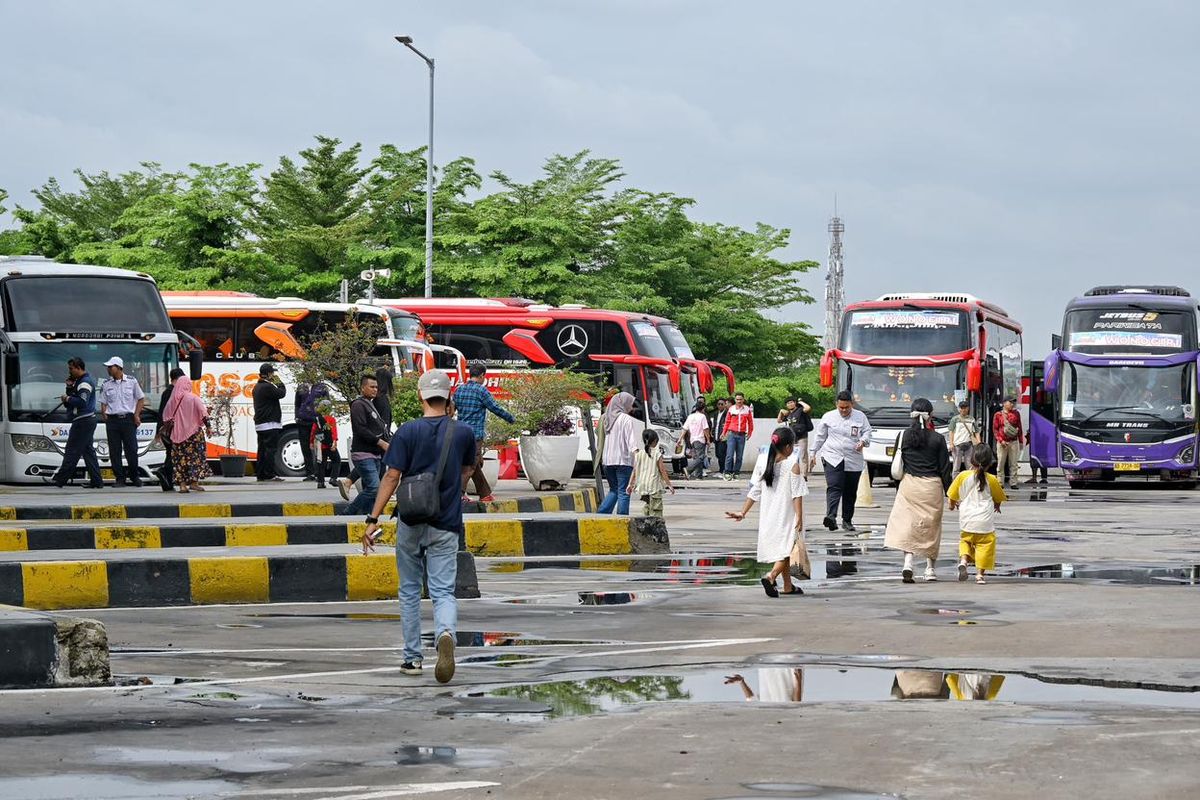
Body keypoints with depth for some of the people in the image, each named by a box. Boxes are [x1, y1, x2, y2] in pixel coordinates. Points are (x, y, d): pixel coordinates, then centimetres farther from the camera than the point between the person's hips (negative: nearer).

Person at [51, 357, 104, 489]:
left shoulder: (85, 383, -15)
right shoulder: (79, 381, 19)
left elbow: (82, 401, -26)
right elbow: (74, 397, 20)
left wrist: (67, 399, -14)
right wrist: (69, 387, 5)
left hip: (83, 422, -11)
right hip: (88, 420, 11)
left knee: (72, 451, -8)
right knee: (88, 451, 10)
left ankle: (60, 479, -7)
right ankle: (96, 481, 9)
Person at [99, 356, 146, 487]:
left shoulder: (131, 381, 5)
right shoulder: (106, 385, 9)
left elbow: (141, 399, 10)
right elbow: (103, 402, 10)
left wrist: (136, 415, 0)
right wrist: (103, 413, -9)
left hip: (128, 419, -2)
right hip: (112, 420, 2)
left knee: (131, 449, -3)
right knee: (114, 451, 0)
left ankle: (134, 476, 10)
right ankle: (120, 478, 6)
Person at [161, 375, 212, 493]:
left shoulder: (173, 400, 3)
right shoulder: (193, 398, -7)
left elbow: (166, 417, 10)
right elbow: (203, 413, -9)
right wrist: (207, 426, 0)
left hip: (178, 433, 3)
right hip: (193, 431, -3)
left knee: (180, 458, 5)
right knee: (195, 456, 3)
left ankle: (182, 484, 0)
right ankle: (194, 482, -3)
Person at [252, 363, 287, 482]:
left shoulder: (257, 387, 17)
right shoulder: (267, 387, -16)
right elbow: (281, 394, -11)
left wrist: (276, 384, 14)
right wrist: (279, 383, 1)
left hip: (260, 424, 10)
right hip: (270, 424, -10)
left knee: (262, 450, 11)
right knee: (271, 449, -9)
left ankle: (260, 474, 12)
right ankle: (270, 474, -11)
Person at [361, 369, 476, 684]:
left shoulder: (408, 431, -6)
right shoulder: (463, 432, 1)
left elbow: (392, 477, -10)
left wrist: (373, 520, -9)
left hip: (411, 525, -1)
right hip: (446, 527, 1)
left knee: (409, 591, 15)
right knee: (444, 592, -2)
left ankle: (412, 658, 18)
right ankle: (445, 634, -34)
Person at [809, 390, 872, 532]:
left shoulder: (860, 417, 7)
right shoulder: (828, 417, 7)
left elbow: (867, 431, 9)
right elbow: (820, 436, 13)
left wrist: (863, 441, -13)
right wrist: (813, 454, 14)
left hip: (853, 460, 2)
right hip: (832, 458, -2)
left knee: (850, 492, 7)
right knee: (834, 488, -18)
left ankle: (847, 521, 18)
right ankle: (831, 516, -33)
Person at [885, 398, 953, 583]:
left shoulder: (903, 436, -2)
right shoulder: (937, 439, -6)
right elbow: (944, 468, -2)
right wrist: (949, 493, 5)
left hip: (908, 484, 1)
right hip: (932, 486, -1)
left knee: (907, 524, 1)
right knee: (931, 526, 12)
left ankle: (907, 563, -19)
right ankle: (930, 568, 16)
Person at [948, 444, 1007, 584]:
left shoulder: (963, 476, -4)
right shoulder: (991, 480, -4)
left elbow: (953, 495, 7)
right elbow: (999, 497, 14)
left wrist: (952, 504, 31)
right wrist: (997, 505, 38)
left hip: (967, 519, 2)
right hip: (985, 522, -2)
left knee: (965, 540, 19)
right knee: (985, 544, 8)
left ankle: (963, 560, -7)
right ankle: (980, 573, 3)